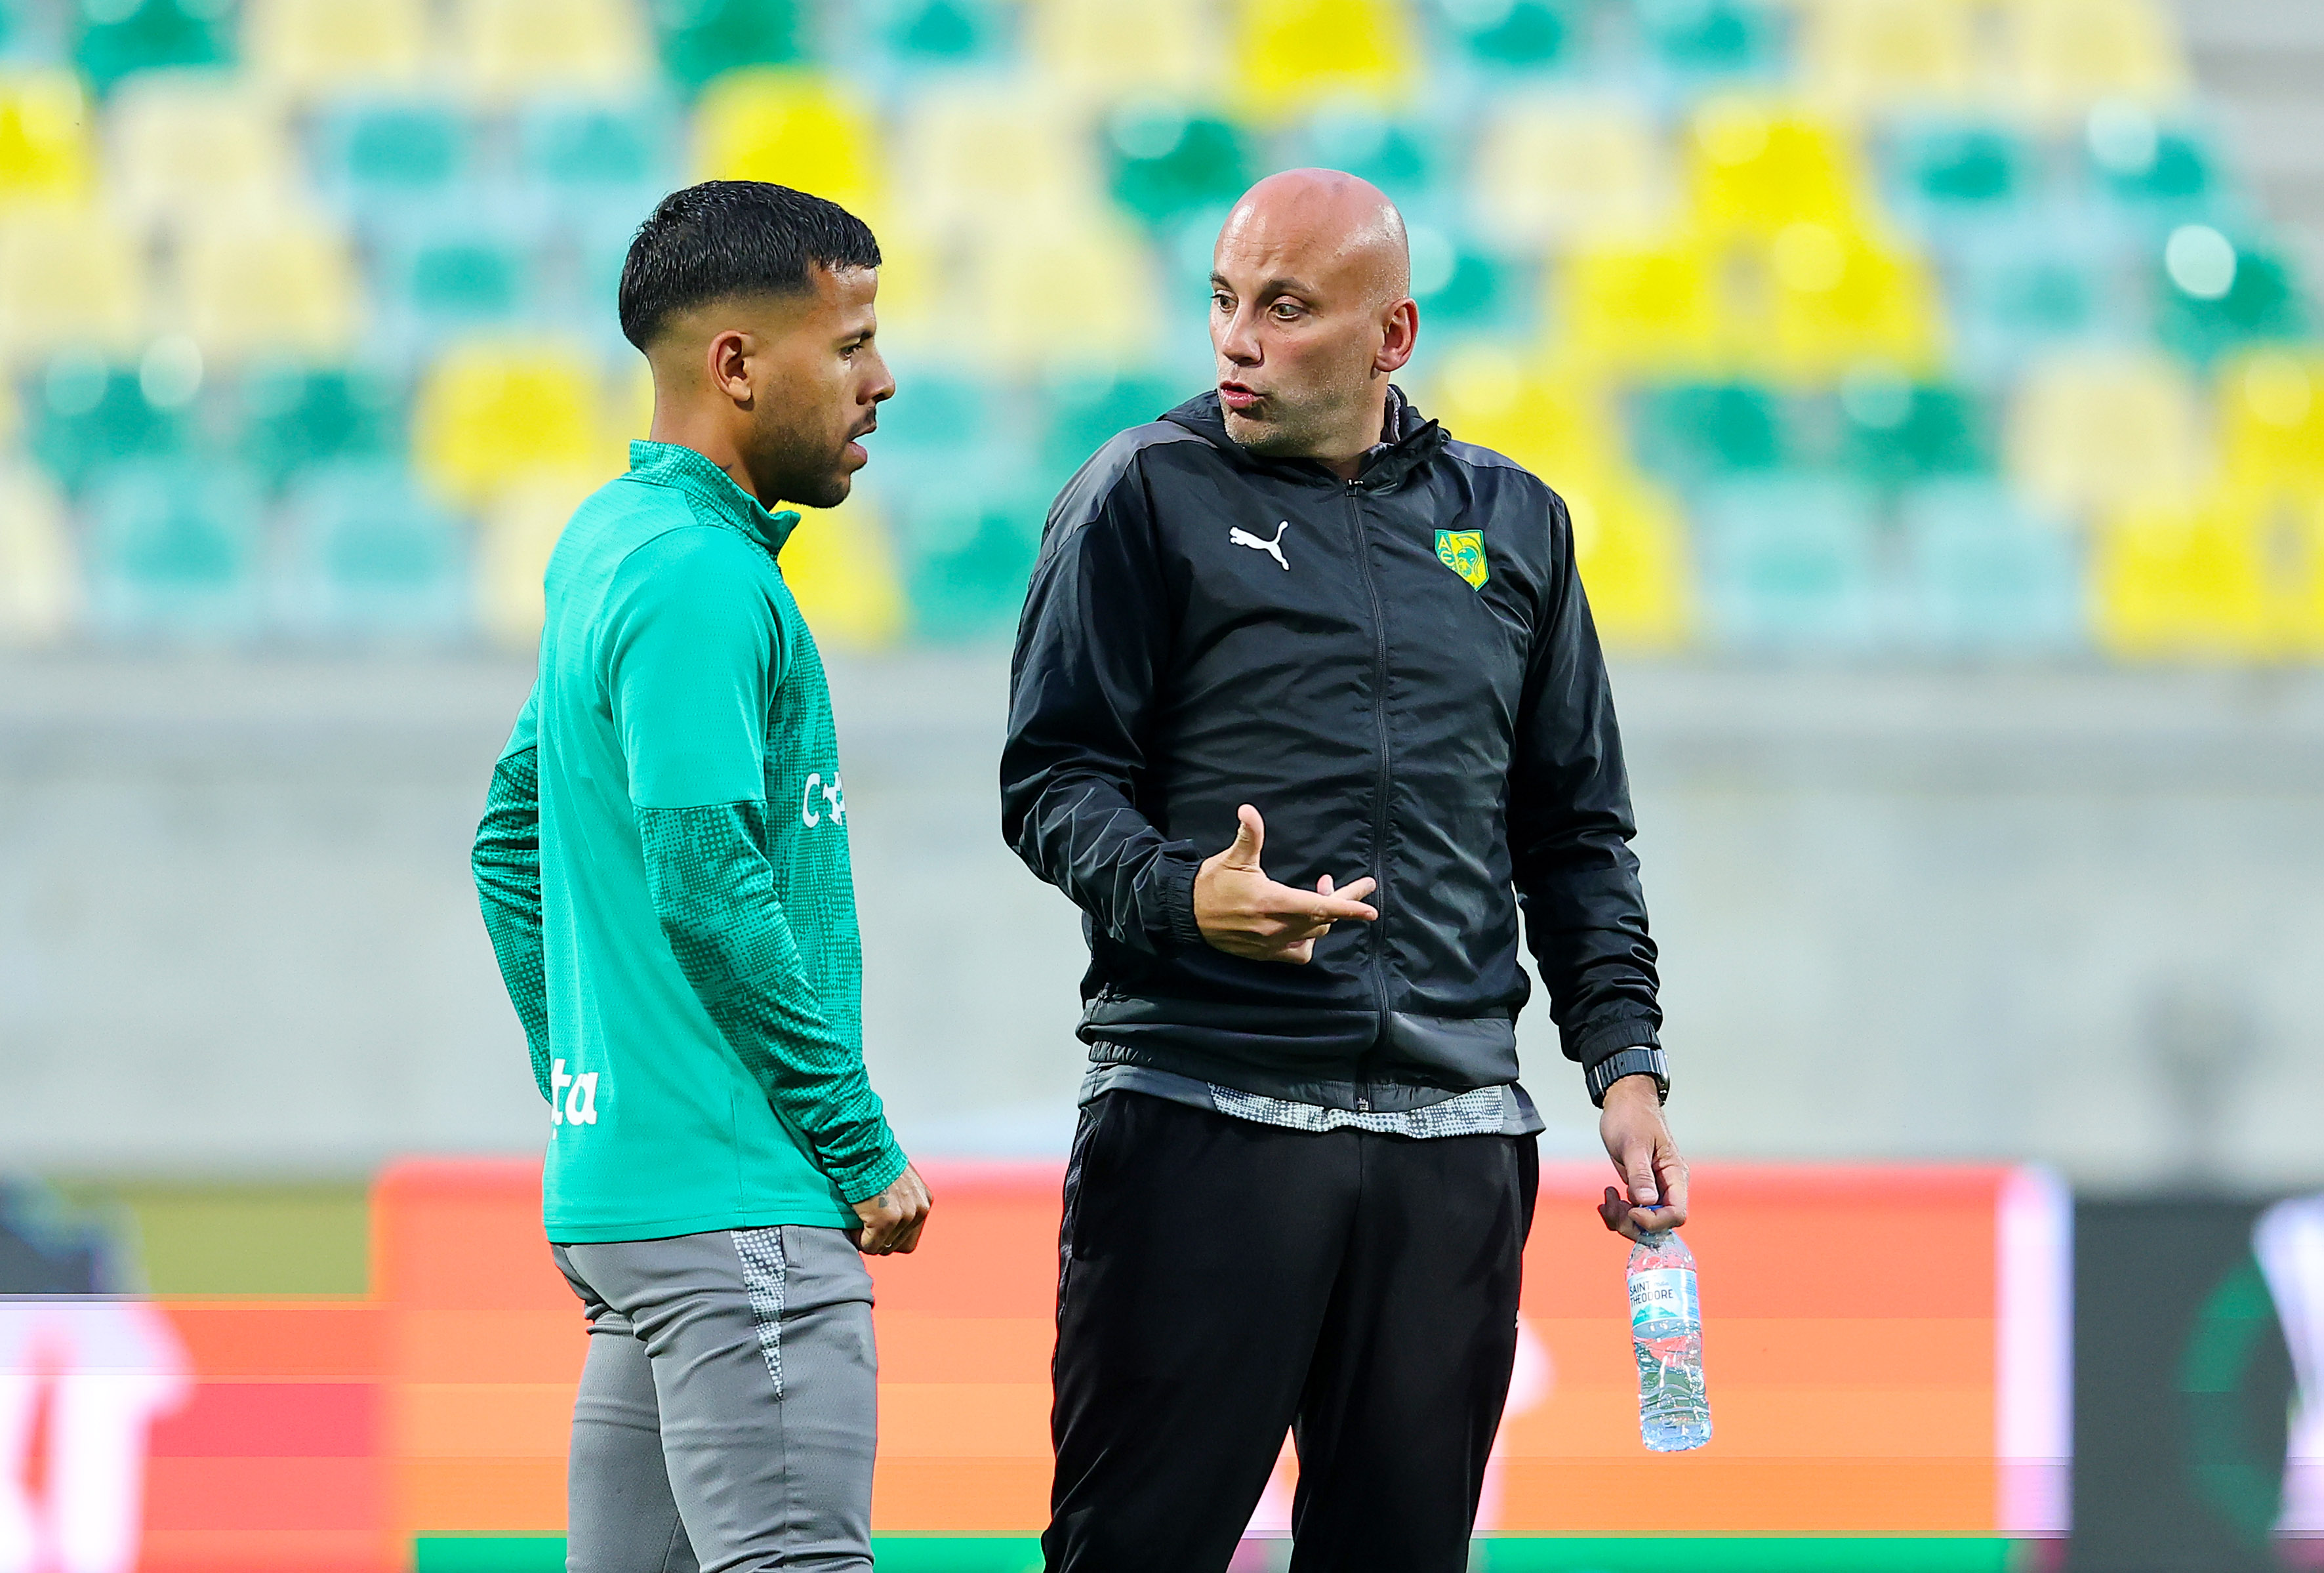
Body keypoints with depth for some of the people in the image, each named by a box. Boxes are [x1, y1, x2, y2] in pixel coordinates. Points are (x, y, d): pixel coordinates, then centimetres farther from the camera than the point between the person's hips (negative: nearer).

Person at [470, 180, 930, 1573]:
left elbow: (514, 843, 24)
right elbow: (712, 892, -20)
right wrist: (861, 1149, -13)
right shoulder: (703, 581, -14)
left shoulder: (609, 546, 16)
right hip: (738, 1200, -10)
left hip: (618, 1183, 10)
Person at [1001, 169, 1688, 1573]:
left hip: (1455, 1137, 4)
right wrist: (1182, 894, -21)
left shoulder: (1512, 523, 16)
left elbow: (1576, 837, 20)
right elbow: (1054, 778, -1)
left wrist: (1627, 1067, 10)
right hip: (1201, 1120, -4)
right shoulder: (1150, 496, 3)